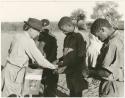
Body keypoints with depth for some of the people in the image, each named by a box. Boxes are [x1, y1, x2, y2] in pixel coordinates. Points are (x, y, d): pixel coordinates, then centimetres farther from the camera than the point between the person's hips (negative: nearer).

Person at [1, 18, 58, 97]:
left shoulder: (18, 36, 8)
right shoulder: (29, 41, -16)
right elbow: (40, 60, -16)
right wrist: (53, 66, -5)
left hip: (9, 67, 8)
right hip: (16, 72, -8)